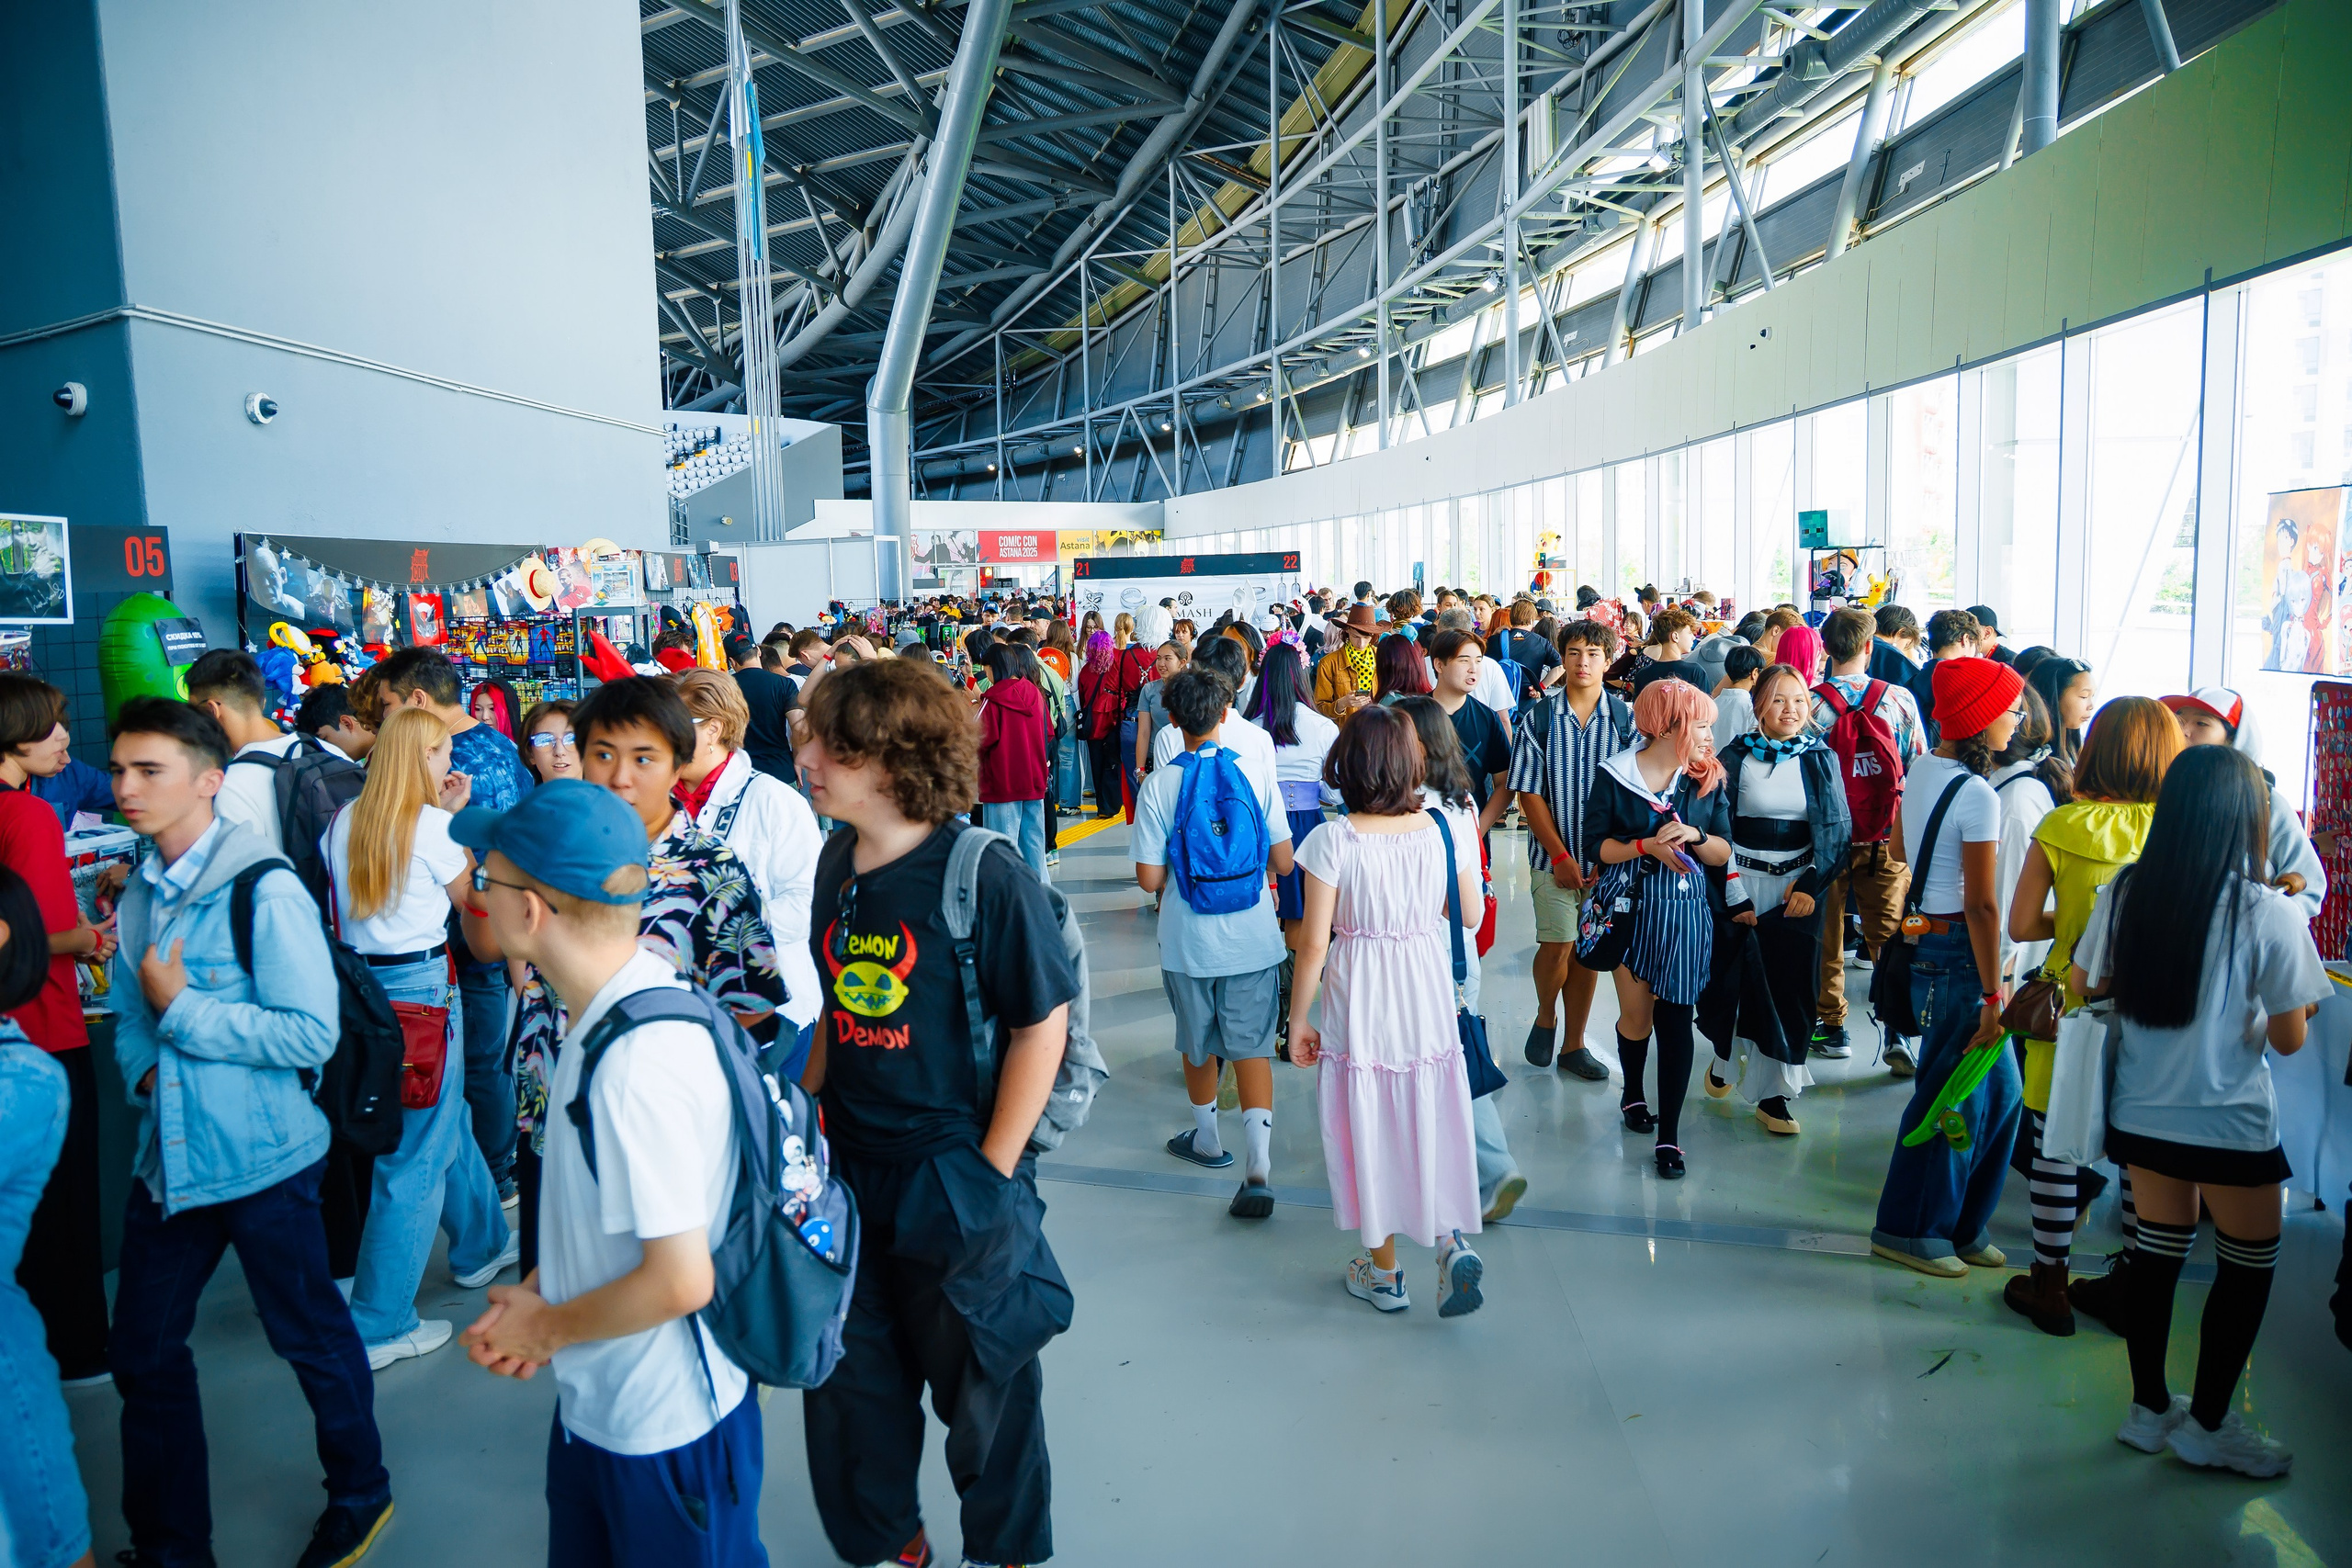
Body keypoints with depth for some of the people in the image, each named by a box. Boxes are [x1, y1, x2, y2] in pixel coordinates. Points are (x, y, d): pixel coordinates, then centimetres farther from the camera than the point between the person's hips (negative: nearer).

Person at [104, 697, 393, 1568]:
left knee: (310, 1338, 10)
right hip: (167, 1160, 7)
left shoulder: (264, 891, -16)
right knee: (144, 1353, 15)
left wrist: (183, 1011, -18)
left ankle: (360, 1497, 34)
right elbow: (130, 1017, 14)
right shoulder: (138, 893, 6)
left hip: (263, 1160, -6)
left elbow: (311, 1035, -20)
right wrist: (144, 1068, -6)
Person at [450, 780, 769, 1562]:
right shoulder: (606, 1005, -3)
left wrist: (545, 1327, -12)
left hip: (666, 1427, -8)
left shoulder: (640, 1060, -32)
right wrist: (536, 1291, 2)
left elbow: (679, 1281, -28)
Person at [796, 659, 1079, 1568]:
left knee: (981, 1385, 15)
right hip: (848, 1173, 6)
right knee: (852, 1380, 20)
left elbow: (1043, 1025, -17)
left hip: (956, 1179, -6)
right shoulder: (837, 862, 0)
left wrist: (993, 1170, -15)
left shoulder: (986, 877, -20)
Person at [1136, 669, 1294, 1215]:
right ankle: (1258, 1164, -7)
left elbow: (1149, 878, -10)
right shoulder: (1255, 775, -7)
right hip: (1252, 941, 1)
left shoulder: (1157, 786, -11)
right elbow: (1283, 863, -3)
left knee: (1198, 1042, 19)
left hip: (1189, 943, 0)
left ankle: (1207, 1138, 38)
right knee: (1251, 1045, 5)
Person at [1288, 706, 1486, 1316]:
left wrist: (1298, 1020, -3)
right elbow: (1471, 913, 5)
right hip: (1429, 997, 3)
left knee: (1370, 1129, 12)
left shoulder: (1333, 840, -17)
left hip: (1359, 1004, -3)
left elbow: (1314, 944, -14)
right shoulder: (1446, 827, -7)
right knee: (1431, 1121, 19)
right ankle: (1451, 1238, 3)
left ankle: (1384, 1271, 27)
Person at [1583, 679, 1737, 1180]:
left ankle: (1668, 1135, 5)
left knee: (1675, 1019, -2)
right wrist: (1647, 846, -18)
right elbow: (1597, 845, -5)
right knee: (1635, 1012, 6)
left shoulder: (1707, 778, 4)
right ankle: (1633, 1094, 36)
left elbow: (1724, 853, 4)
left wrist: (1695, 836, -15)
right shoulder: (1614, 775, -3)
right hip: (1629, 906, -1)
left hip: (1686, 911, 1)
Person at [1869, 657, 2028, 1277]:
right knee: (1955, 1095, 4)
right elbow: (1981, 907, -20)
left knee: (2000, 1087, 16)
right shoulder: (1976, 794, -20)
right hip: (1958, 953, -9)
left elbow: (1900, 850, 20)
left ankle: (1962, 1223, 27)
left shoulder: (1921, 769, 7)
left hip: (1927, 939, 9)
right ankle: (1911, 1228, 18)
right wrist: (1992, 998, -17)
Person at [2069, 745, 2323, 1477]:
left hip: (2141, 1111, 4)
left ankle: (2150, 1409, 29)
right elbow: (2290, 1037, -10)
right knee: (2248, 1265, 15)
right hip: (2230, 1124, -4)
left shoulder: (2124, 894, -7)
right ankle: (2207, 1425, 24)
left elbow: (2082, 984, 6)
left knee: (2160, 1249, 18)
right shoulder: (2270, 915, -18)